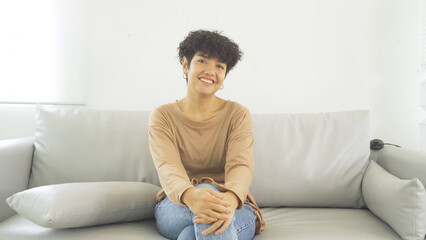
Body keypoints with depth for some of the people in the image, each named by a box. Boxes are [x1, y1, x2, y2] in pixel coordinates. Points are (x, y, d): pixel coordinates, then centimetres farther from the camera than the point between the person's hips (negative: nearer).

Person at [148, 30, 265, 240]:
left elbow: (241, 165, -16)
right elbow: (167, 167, -17)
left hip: (235, 208, 0)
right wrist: (190, 195, -43)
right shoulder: (162, 116, 1)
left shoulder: (238, 114, 1)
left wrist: (230, 198, -42)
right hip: (176, 207, 1)